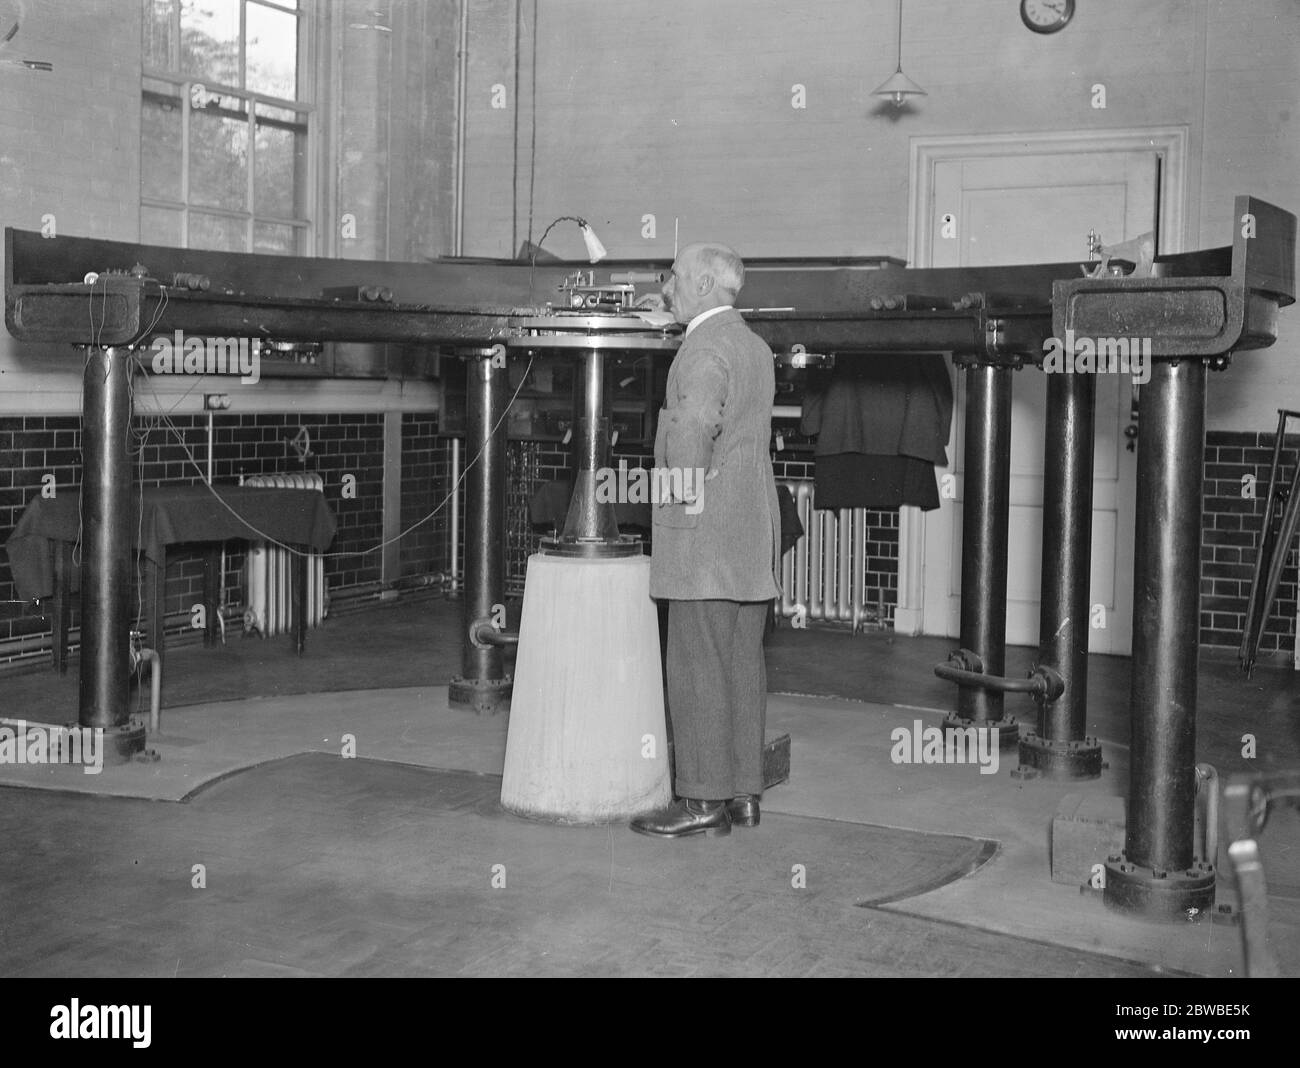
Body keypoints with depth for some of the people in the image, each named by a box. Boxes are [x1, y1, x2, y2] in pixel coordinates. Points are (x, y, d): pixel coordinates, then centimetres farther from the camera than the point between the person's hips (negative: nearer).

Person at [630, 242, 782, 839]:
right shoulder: (756, 347, 19)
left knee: (697, 667, -5)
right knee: (741, 663, 9)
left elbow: (694, 423, -31)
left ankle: (703, 801, -3)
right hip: (753, 535, 9)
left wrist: (687, 497, -20)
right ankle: (742, 794, 13)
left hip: (704, 532, -9)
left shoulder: (706, 348, -12)